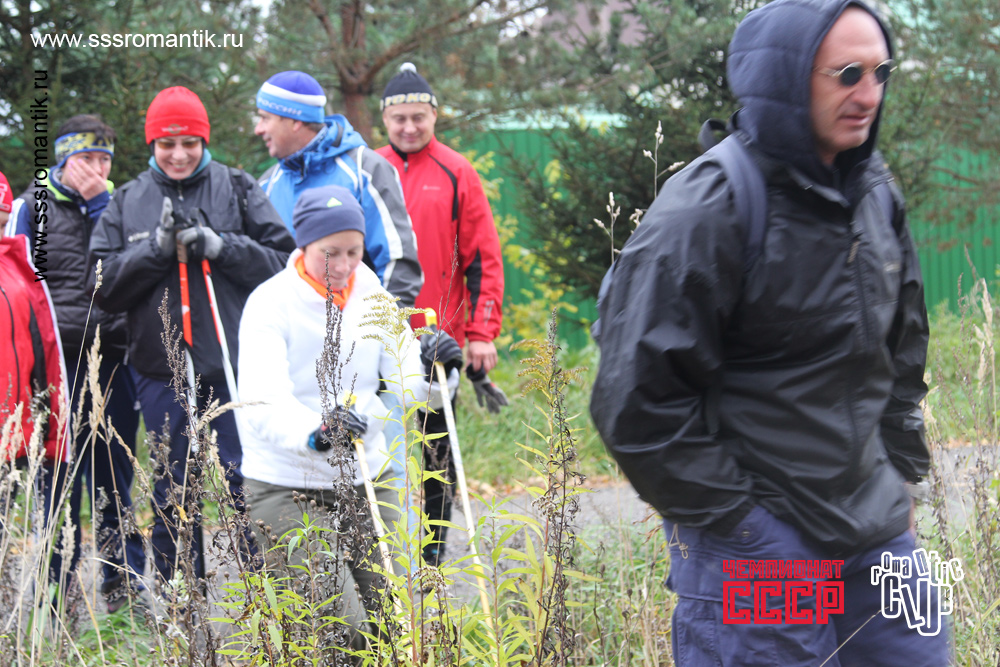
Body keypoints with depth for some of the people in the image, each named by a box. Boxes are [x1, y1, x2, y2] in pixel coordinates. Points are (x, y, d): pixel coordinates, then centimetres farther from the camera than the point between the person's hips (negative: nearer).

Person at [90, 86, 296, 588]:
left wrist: (219, 245, -14)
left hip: (234, 365, -2)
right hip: (161, 369, 2)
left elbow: (285, 261, -3)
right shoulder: (127, 203, 9)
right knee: (173, 493, 8)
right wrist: (157, 247, -11)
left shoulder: (238, 190, 4)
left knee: (246, 484, -2)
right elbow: (105, 285, 2)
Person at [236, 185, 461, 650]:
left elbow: (412, 390, 0)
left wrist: (437, 373, -24)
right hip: (288, 487, -6)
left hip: (368, 481, 6)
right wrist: (316, 433, -48)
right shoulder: (271, 303, -13)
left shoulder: (372, 298, 4)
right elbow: (262, 406, -28)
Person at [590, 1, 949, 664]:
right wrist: (731, 518, -14)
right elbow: (638, 397, -17)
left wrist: (899, 477, 17)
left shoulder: (875, 191, 8)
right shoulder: (709, 209, -16)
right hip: (756, 549, -7)